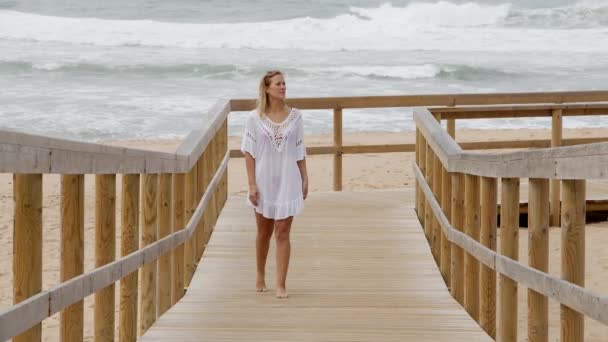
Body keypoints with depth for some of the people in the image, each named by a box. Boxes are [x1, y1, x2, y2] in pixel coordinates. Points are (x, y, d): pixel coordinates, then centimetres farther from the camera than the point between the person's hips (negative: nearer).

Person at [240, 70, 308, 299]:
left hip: (287, 181, 0)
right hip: (264, 180, 0)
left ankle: (281, 285, -1)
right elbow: (249, 153, -4)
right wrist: (252, 184, -9)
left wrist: (305, 179, 2)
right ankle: (260, 276, 33)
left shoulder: (295, 116, 1)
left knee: (282, 234, -3)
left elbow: (300, 151, 6)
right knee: (264, 233, 14)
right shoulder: (255, 118, -4)